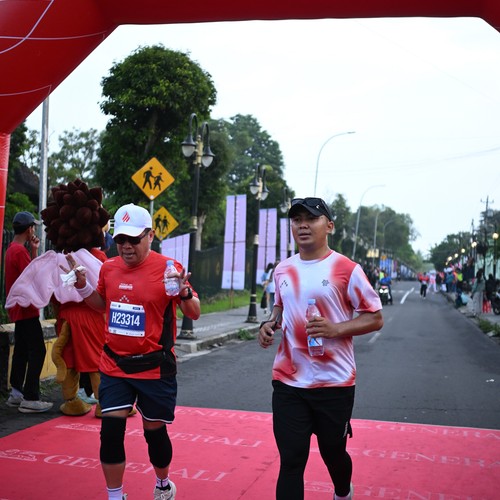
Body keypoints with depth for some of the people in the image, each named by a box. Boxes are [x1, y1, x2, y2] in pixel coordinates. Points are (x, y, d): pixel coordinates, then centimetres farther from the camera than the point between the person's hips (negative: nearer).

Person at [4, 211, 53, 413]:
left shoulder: (12, 249, 14)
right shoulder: (20, 251, -17)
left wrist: (34, 251, 10)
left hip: (19, 310, 10)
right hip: (26, 309, -10)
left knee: (21, 351, 15)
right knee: (37, 351, -9)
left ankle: (16, 393, 22)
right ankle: (30, 399, -8)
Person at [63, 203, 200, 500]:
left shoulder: (168, 267, -11)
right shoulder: (109, 267, 3)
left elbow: (194, 313, -7)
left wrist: (184, 292, -27)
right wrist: (82, 285, 5)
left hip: (155, 368, -3)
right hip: (114, 366, 4)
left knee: (155, 431, 10)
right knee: (111, 431, -2)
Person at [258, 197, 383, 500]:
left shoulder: (347, 269, -9)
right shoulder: (282, 270, 6)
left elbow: (375, 318, -6)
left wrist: (336, 329, -21)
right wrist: (270, 324, 2)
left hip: (334, 383, -3)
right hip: (288, 383, 3)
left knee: (333, 453, 16)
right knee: (290, 461, 0)